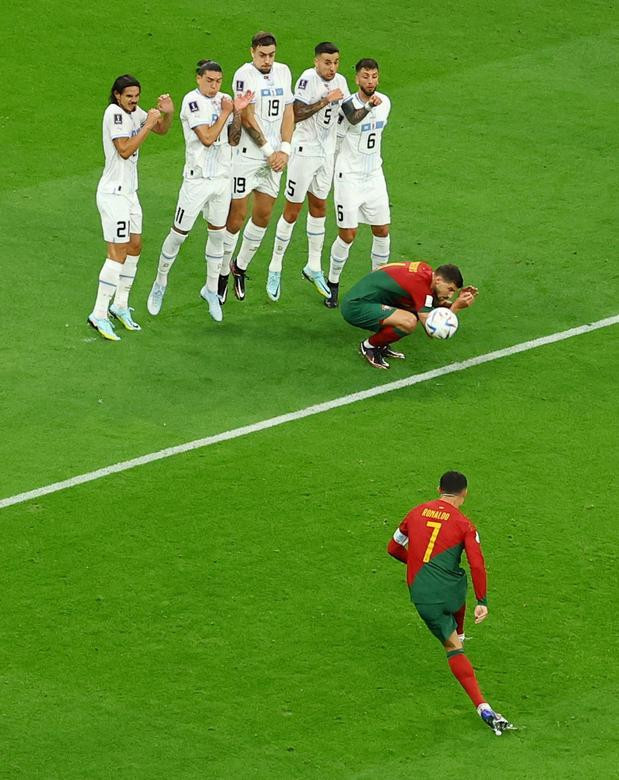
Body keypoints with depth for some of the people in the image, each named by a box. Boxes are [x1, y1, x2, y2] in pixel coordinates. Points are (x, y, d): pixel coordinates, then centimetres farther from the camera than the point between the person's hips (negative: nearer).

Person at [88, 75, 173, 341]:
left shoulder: (133, 112, 7)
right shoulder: (114, 113, -17)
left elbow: (162, 129, 17)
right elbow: (125, 150, -24)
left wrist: (167, 113, -4)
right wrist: (148, 124, -22)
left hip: (128, 191, 9)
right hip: (113, 194, -9)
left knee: (134, 246, 14)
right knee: (117, 252, -10)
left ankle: (120, 306, 25)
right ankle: (99, 314, -9)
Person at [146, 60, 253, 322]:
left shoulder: (224, 100, 7)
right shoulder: (192, 101, -13)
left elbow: (233, 140, 10)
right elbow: (207, 138, -19)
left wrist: (238, 112, -2)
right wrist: (226, 113, -13)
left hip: (223, 177, 6)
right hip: (197, 179, -6)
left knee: (217, 234, 11)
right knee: (178, 234, 0)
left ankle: (211, 290, 23)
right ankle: (160, 284, 18)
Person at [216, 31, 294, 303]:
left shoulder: (283, 72, 9)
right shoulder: (245, 75, -12)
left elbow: (288, 113, 10)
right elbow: (247, 118, -14)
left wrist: (285, 150, -1)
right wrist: (268, 151, -12)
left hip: (274, 156, 6)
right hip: (248, 155, -6)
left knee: (264, 215, 10)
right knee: (237, 215, -4)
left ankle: (241, 266, 27)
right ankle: (223, 273, 7)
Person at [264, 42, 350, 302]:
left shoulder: (340, 81, 2)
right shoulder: (308, 79, -19)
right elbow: (296, 114, -27)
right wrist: (325, 101, -30)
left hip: (327, 153, 7)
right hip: (305, 151, -7)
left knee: (319, 207, 16)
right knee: (292, 210, -1)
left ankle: (314, 267, 28)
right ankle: (275, 269, 10)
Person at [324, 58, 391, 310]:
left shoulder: (385, 102, 2)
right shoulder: (349, 104, -18)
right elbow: (354, 118, -37)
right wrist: (370, 106, -55)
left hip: (374, 176, 6)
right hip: (349, 177, -6)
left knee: (382, 231, 7)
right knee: (347, 235, -4)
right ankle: (332, 284, 15)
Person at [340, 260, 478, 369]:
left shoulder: (427, 271, 2)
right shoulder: (420, 284, -24)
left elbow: (435, 302, 15)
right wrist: (456, 307, -24)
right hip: (355, 306, -10)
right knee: (409, 322, -29)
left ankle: (381, 346, 16)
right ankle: (369, 346, -4)